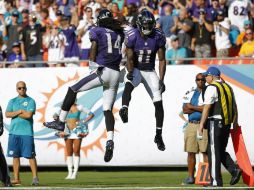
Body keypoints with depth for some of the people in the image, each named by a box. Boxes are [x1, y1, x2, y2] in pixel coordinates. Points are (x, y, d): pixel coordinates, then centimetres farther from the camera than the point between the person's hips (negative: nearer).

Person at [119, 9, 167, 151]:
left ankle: (159, 135, 5)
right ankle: (124, 109, -63)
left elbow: (162, 60, -3)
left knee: (158, 102, -5)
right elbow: (130, 58, -11)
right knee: (129, 84, -38)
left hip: (150, 71, 2)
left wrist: (161, 80, -8)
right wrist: (130, 72, -28)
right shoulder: (132, 36, -16)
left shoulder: (158, 37, -9)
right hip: (135, 70, -2)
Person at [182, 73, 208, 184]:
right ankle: (191, 177, 10)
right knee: (191, 152, 5)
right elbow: (185, 110, 3)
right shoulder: (190, 94, 15)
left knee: (205, 152, -7)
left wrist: (192, 107, -5)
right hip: (191, 125, 4)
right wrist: (200, 108, -8)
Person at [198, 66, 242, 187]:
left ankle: (216, 181, -3)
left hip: (215, 122, -8)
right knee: (221, 151, 16)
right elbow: (234, 106, 19)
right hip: (227, 123, 8)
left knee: (214, 152, -3)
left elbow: (207, 107, -16)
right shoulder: (228, 87, 15)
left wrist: (201, 124, -18)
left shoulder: (212, 88, -9)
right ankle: (234, 170, -3)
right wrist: (235, 123, 27)